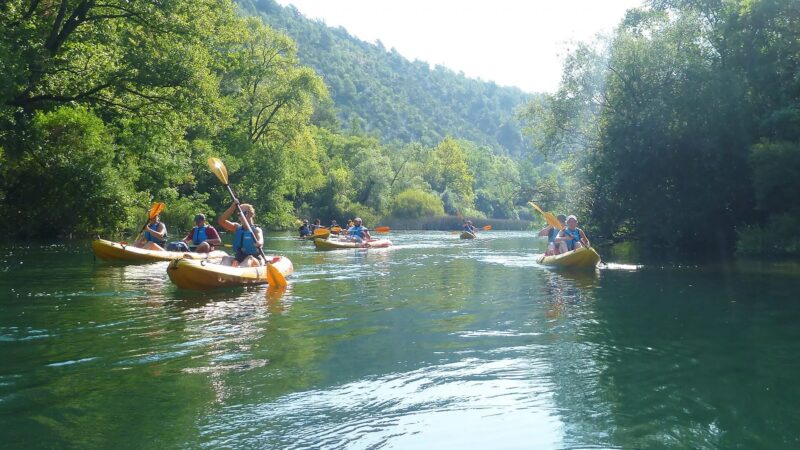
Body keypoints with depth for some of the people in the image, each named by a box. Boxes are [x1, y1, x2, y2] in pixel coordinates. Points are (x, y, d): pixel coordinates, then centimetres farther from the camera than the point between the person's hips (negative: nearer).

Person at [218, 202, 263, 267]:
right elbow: (221, 221, -1)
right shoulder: (237, 228, 12)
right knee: (226, 259, -21)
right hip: (238, 261, 5)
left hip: (254, 262, -4)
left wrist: (258, 244, -50)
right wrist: (232, 207, -10)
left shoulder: (256, 230, -2)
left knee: (250, 258, -35)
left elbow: (260, 242, -24)